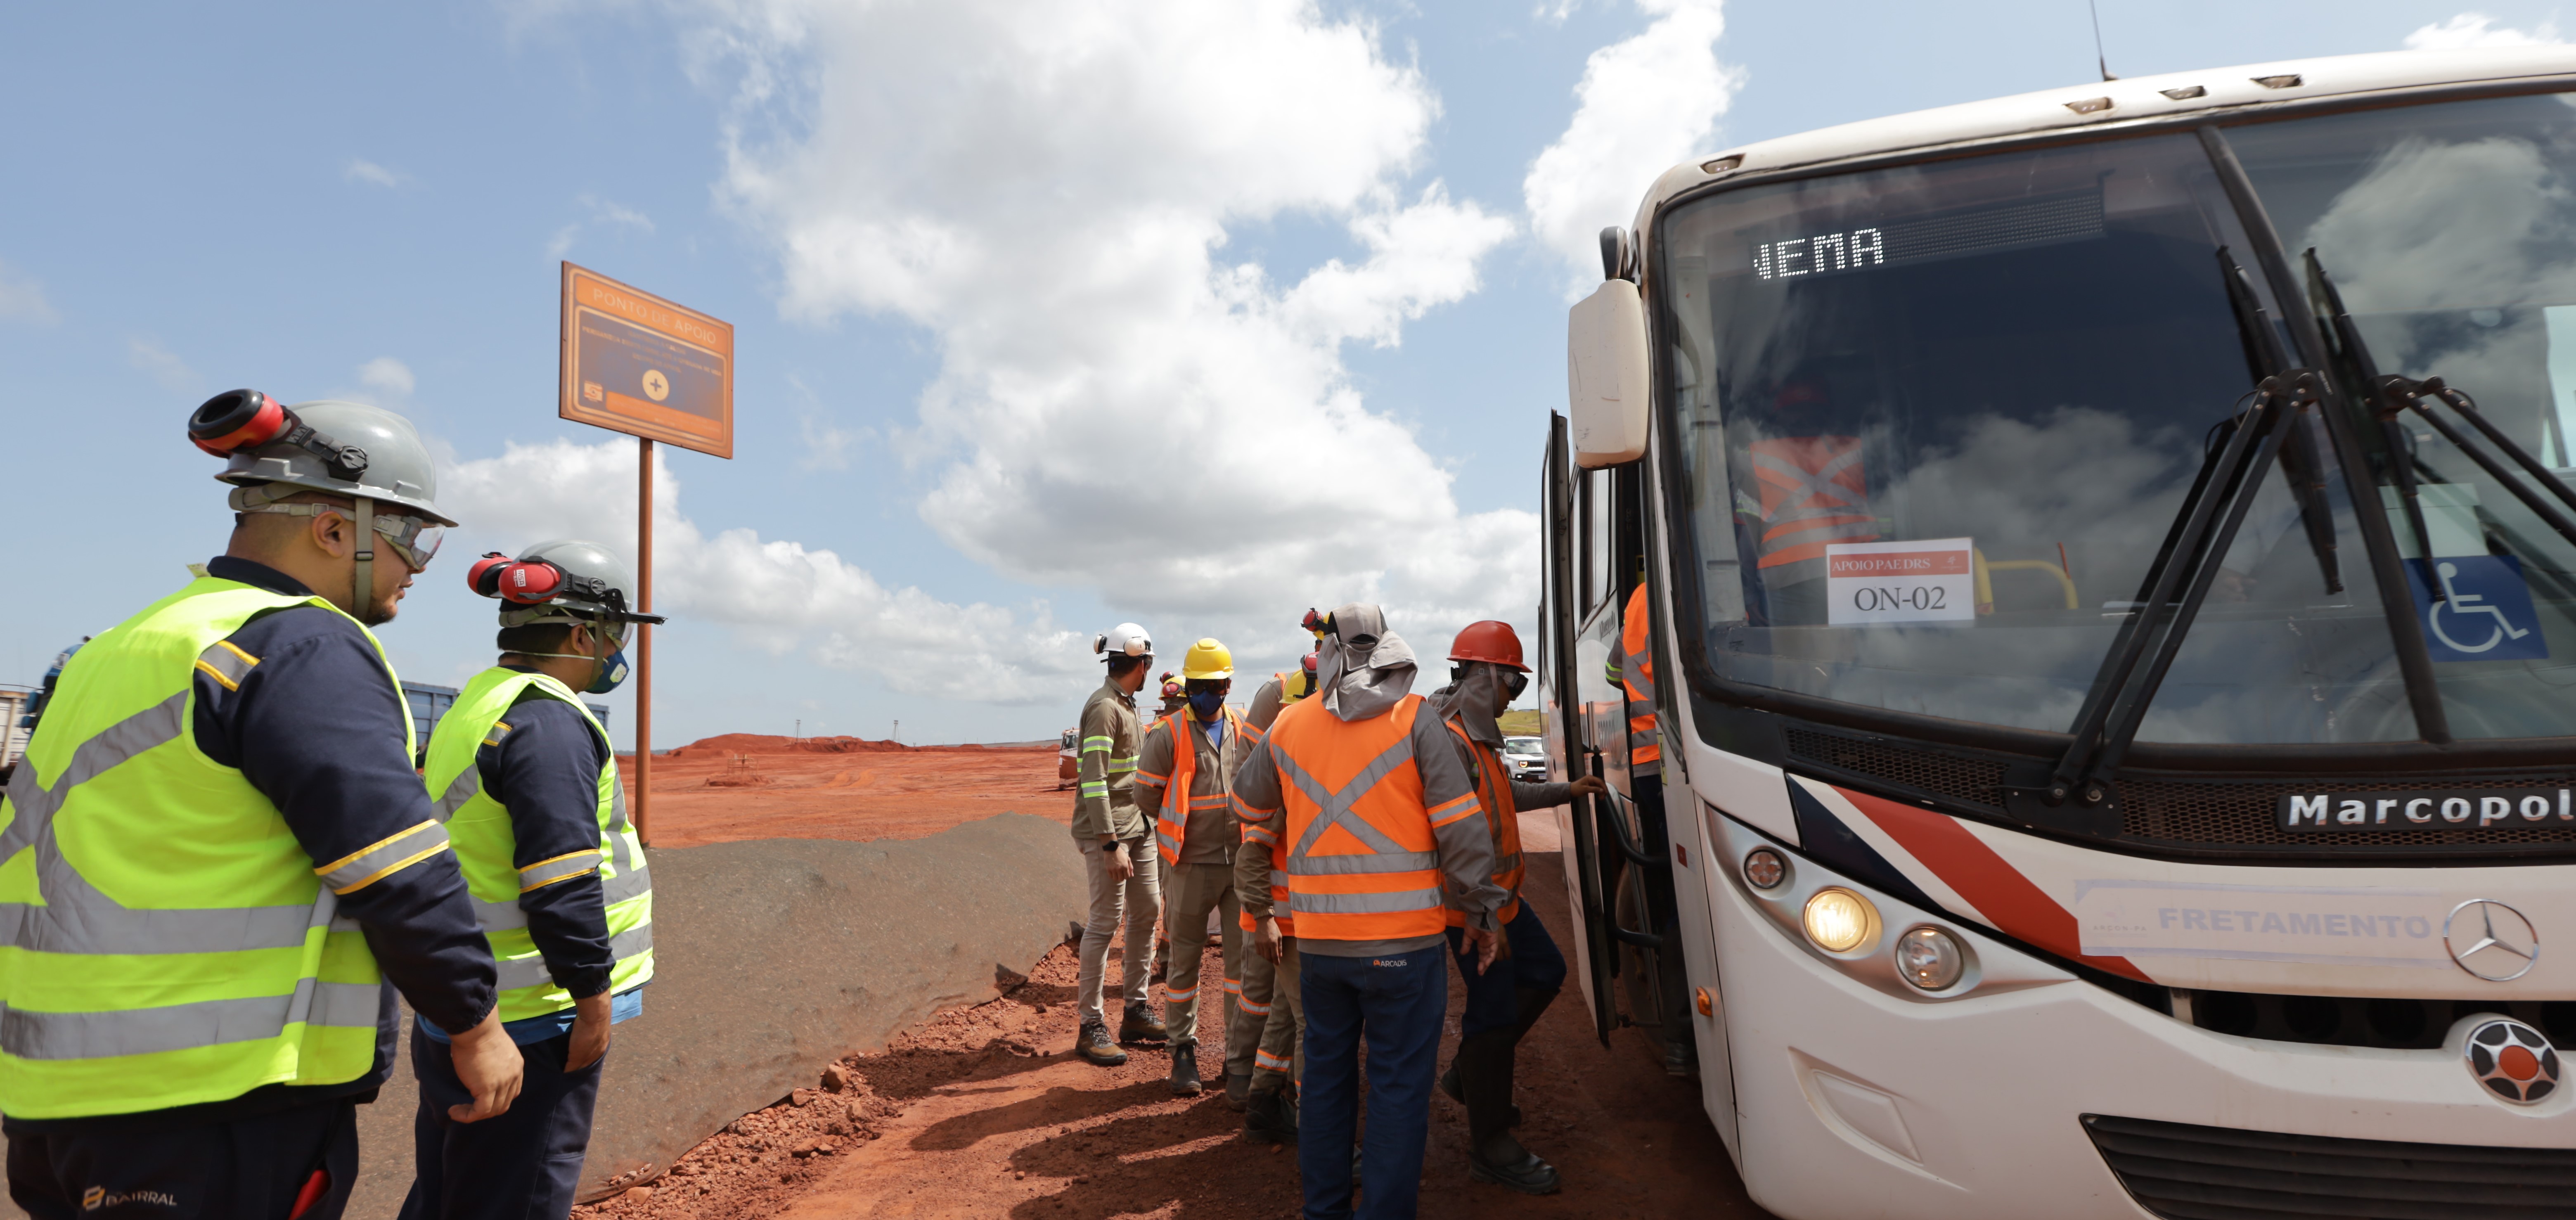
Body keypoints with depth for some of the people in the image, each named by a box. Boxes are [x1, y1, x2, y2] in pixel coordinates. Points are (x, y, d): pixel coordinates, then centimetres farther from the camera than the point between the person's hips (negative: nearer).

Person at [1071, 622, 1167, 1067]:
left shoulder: (1126, 704, 15)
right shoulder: (1104, 708, -14)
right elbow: (1094, 781, -21)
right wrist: (1112, 844, -24)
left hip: (1138, 826, 9)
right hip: (1108, 831, -9)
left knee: (1147, 912, 11)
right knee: (1105, 922, -6)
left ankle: (1136, 1013, 21)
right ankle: (1091, 1027, 2)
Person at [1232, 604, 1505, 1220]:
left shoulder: (1288, 725, 6)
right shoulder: (1415, 720, -7)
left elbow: (1249, 816, 17)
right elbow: (1462, 830, -9)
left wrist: (1257, 909, 30)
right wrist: (1481, 914, 2)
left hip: (1318, 941, 4)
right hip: (1404, 939, -4)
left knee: (1326, 1074, 19)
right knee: (1399, 1086, 6)